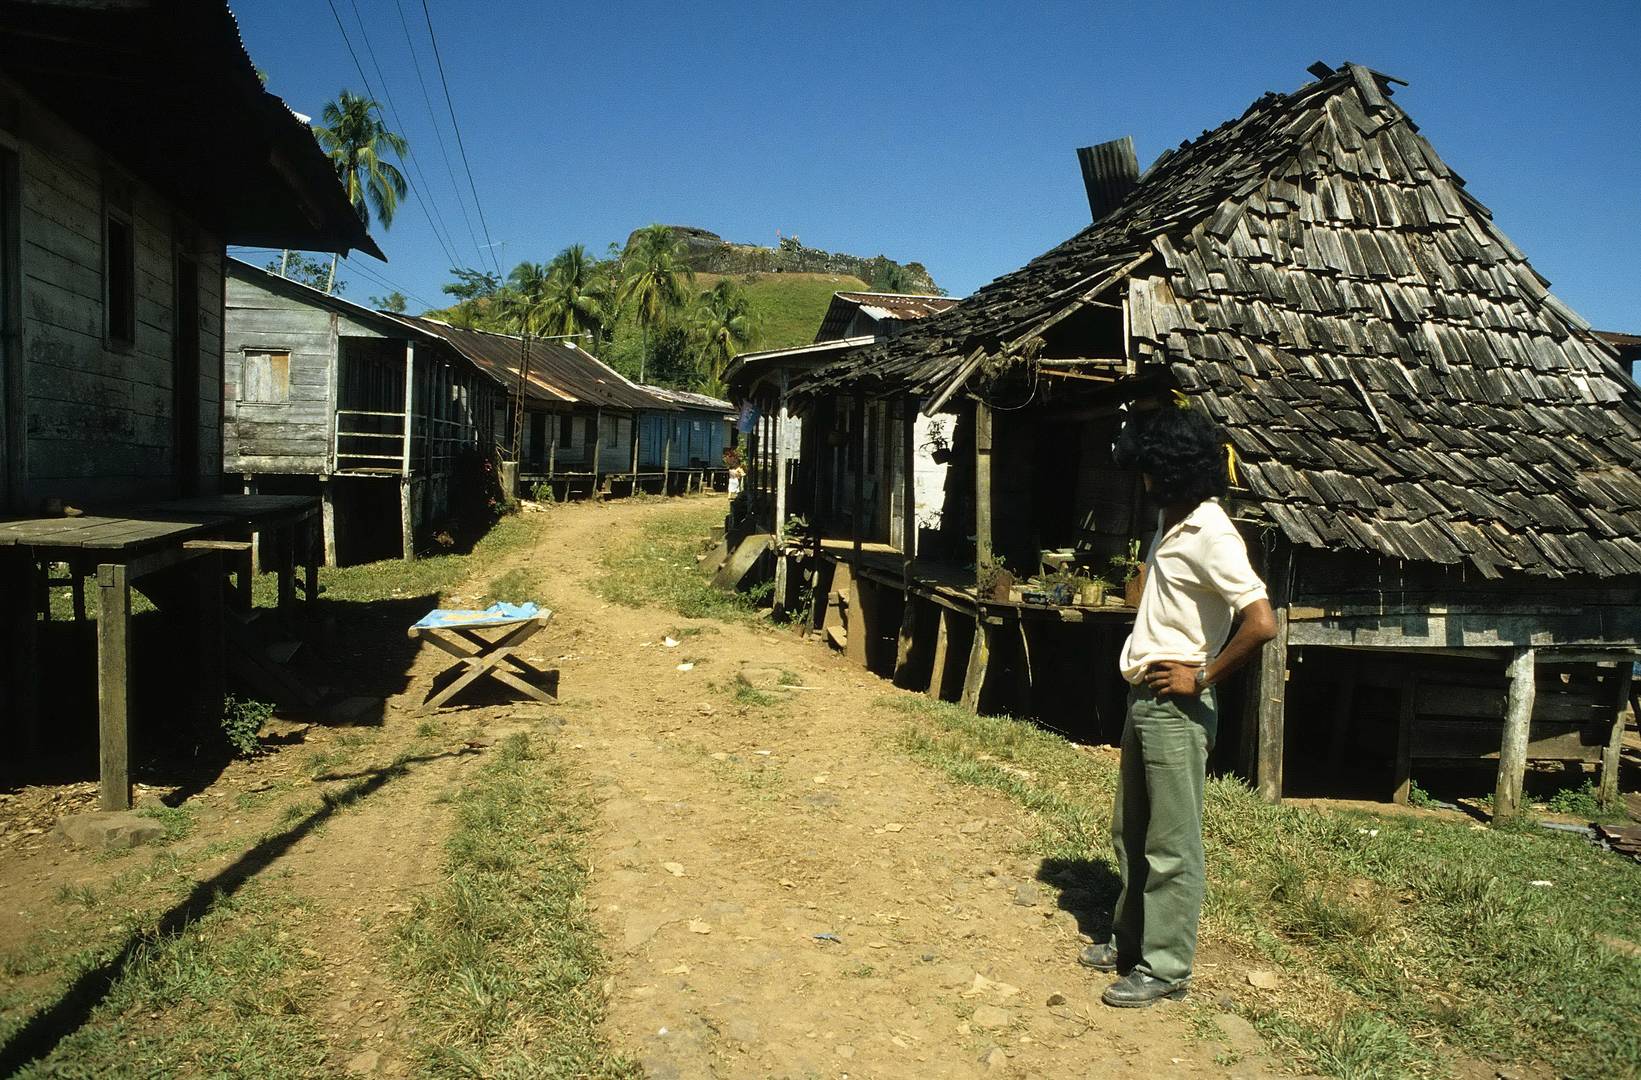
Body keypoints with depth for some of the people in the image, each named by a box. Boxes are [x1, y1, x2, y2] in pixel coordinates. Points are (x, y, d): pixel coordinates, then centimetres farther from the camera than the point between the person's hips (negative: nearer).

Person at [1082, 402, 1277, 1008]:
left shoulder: (1210, 534, -18)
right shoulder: (1170, 521, 11)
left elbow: (1261, 622, -27)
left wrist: (1202, 676, -18)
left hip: (1175, 706, -10)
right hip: (1143, 699, 10)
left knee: (1171, 846, 1)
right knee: (1130, 833, 19)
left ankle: (1164, 969, 13)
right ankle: (1130, 940, 34)